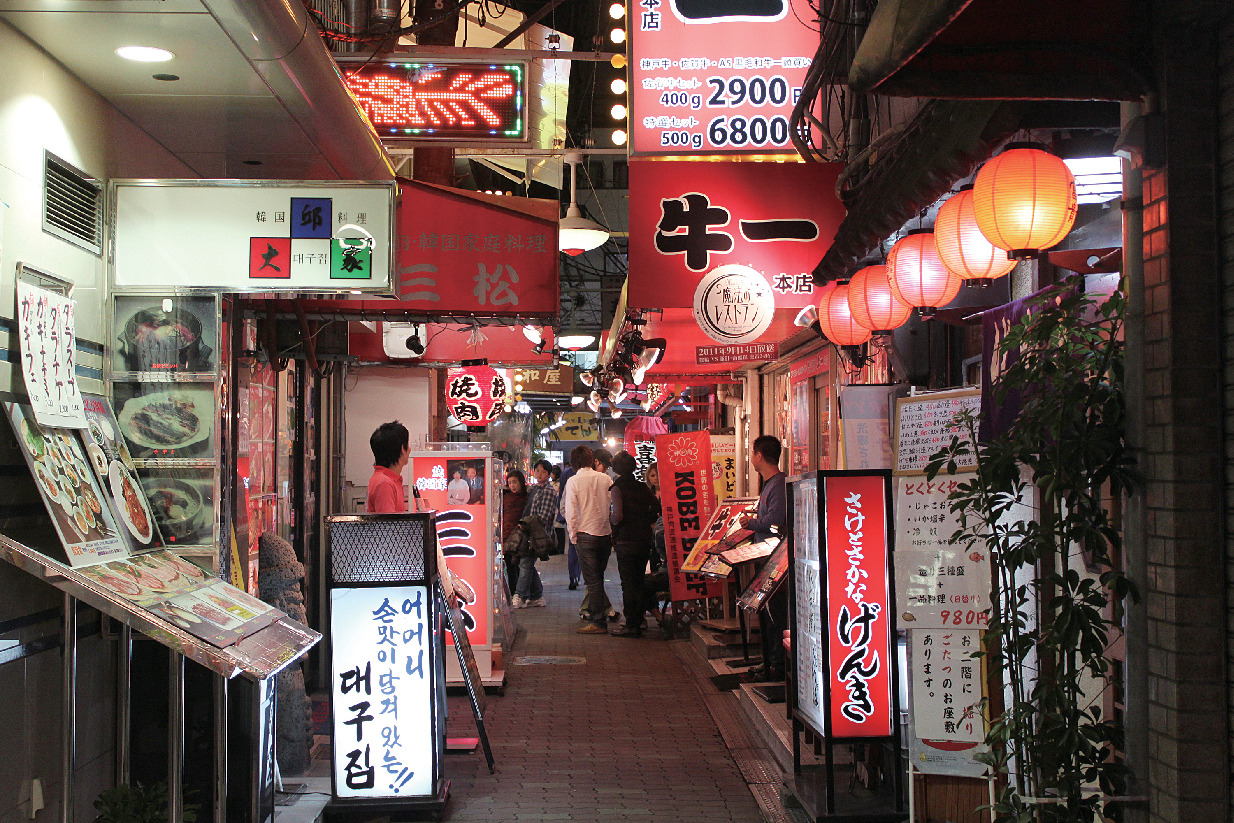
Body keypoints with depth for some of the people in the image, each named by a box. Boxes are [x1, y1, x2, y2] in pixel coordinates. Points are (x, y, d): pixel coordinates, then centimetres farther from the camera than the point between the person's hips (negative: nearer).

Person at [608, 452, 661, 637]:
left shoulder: (618, 488, -11)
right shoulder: (642, 487, 6)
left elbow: (618, 517, -21)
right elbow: (657, 507, 7)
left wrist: (611, 517, 0)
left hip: (626, 541, -6)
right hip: (644, 540, 6)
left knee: (628, 582, -2)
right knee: (639, 581, 14)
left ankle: (631, 625, -1)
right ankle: (638, 621, 20)